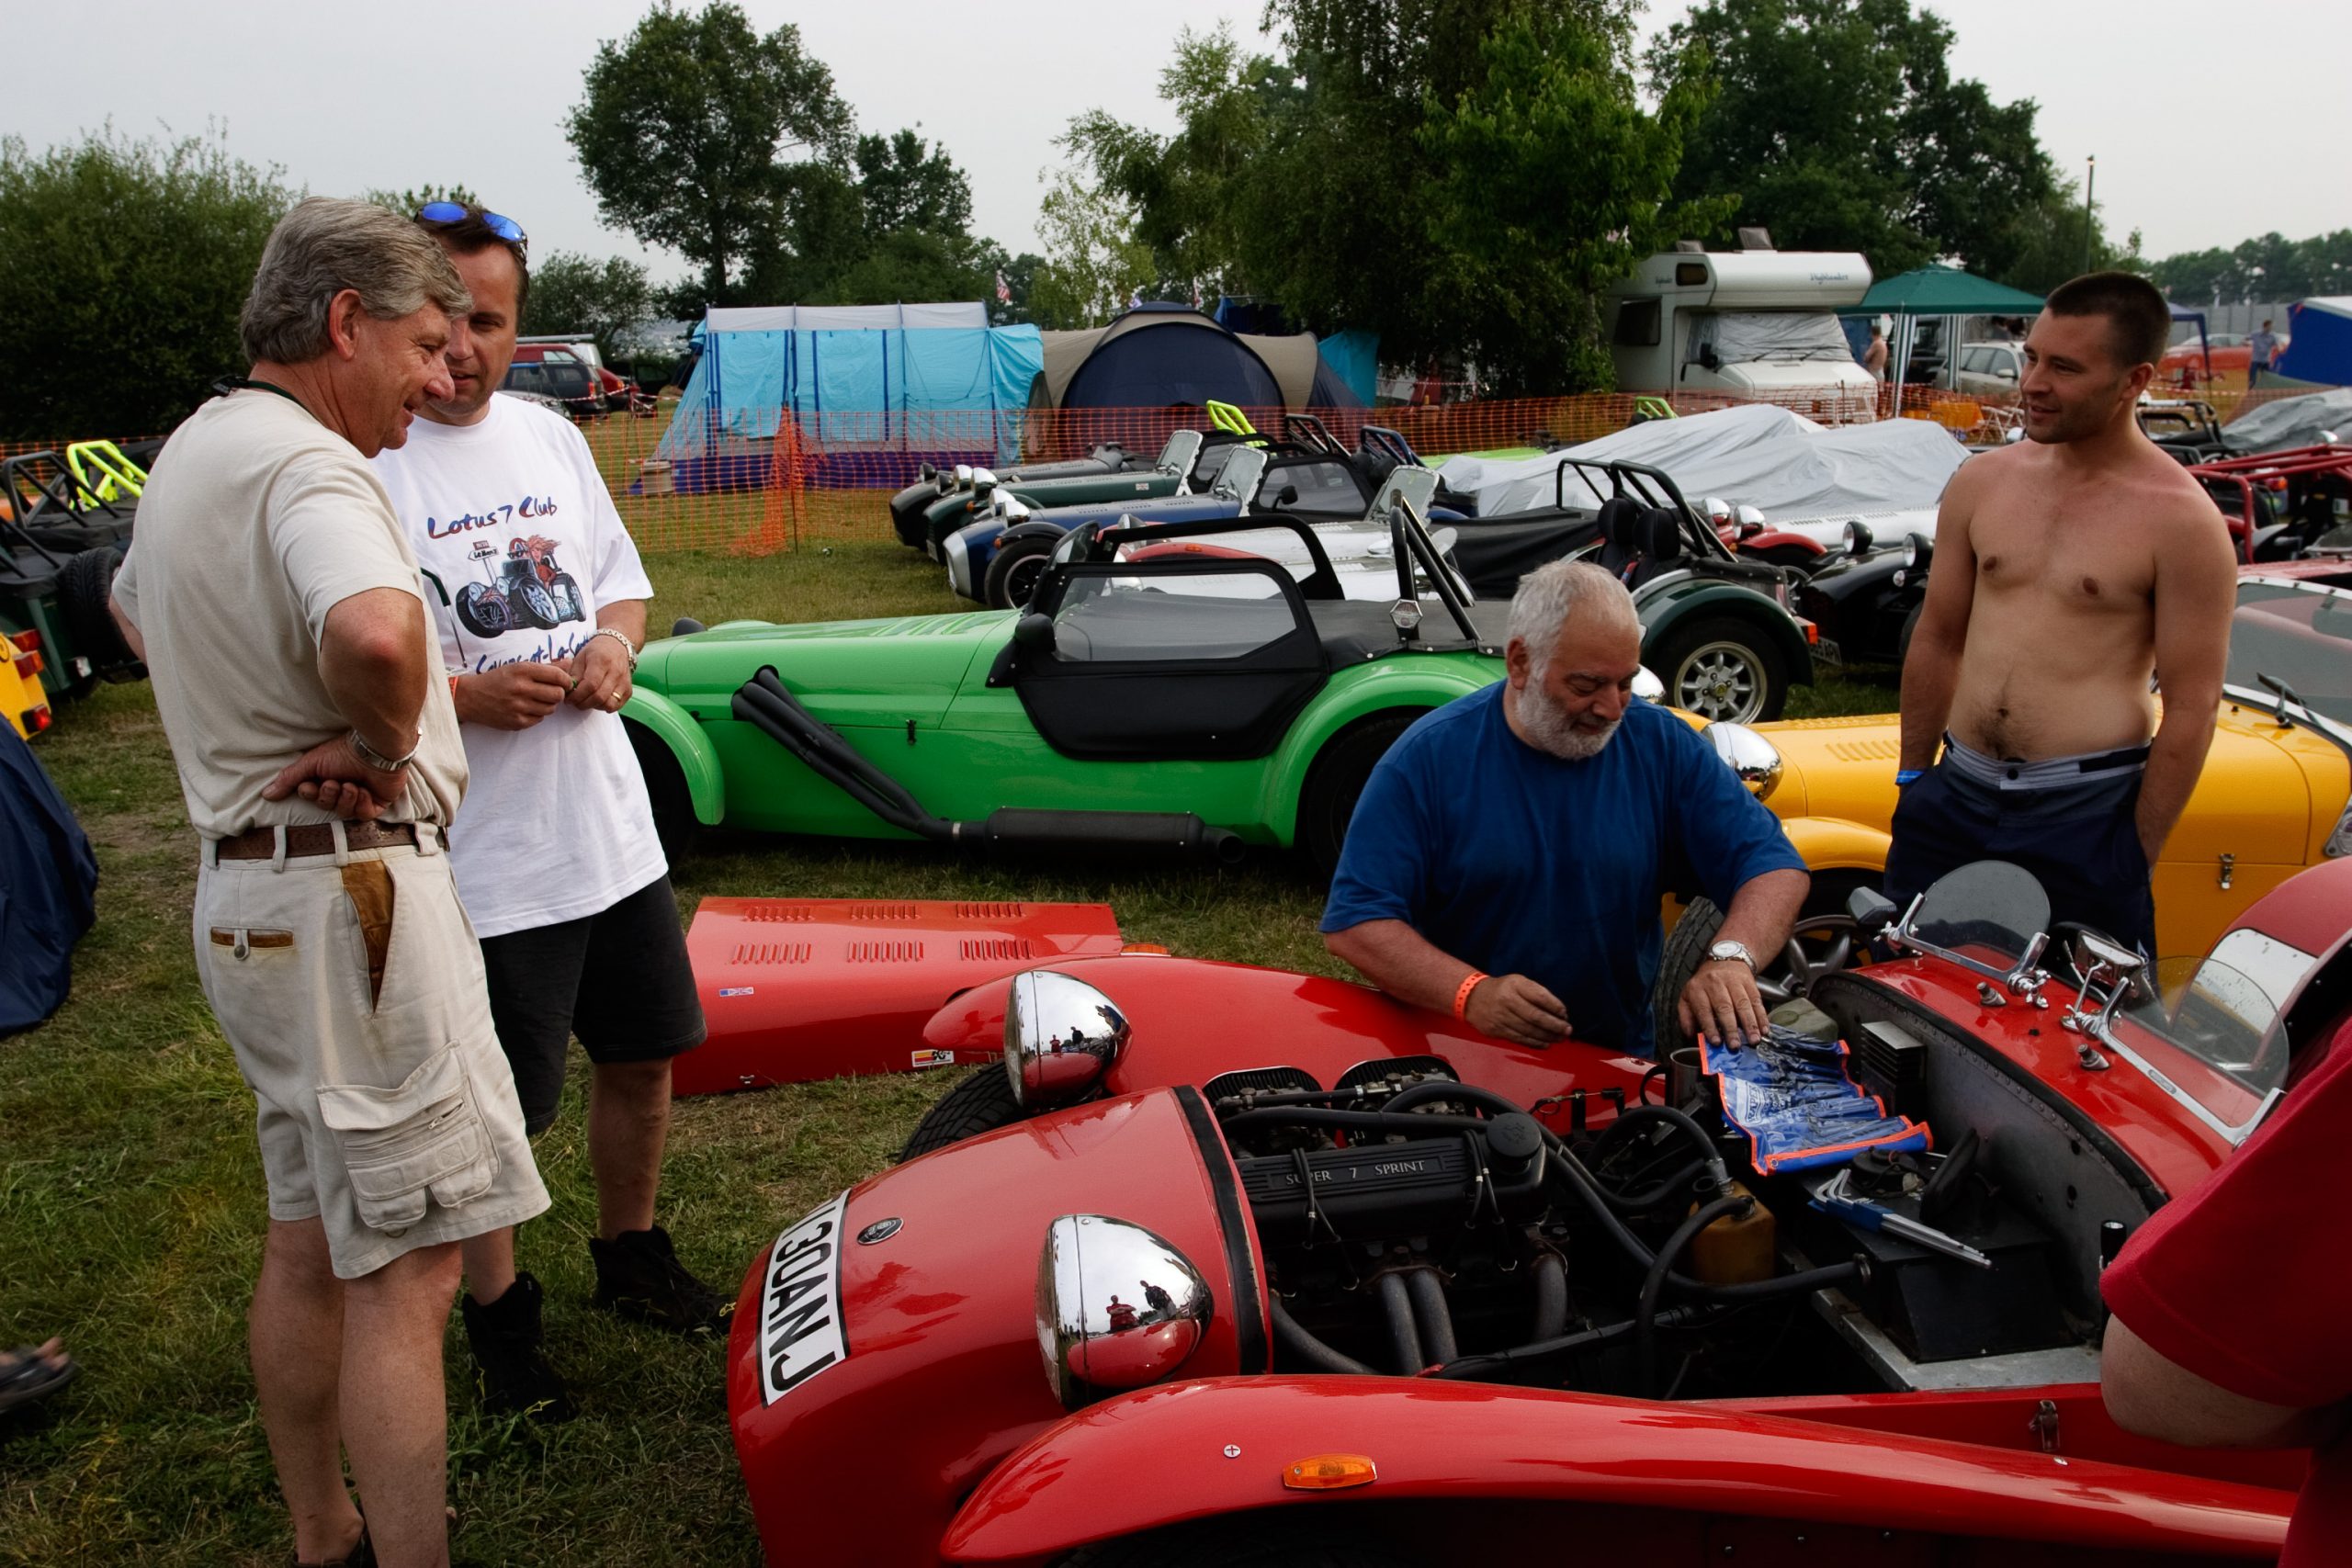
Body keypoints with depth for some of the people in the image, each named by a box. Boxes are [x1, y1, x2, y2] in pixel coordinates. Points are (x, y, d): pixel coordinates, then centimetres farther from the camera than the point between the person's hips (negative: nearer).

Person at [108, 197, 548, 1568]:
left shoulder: (192, 451, 14)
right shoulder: (307, 465, -18)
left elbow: (136, 604, 34)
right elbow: (376, 635, -41)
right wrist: (382, 746, -18)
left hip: (247, 886, 10)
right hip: (354, 891, -10)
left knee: (311, 1242, 19)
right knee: (407, 1271, -5)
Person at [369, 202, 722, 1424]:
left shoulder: (551, 438, 9)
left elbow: (624, 584, 17)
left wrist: (612, 644, -5)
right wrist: (466, 695, -26)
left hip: (609, 824, 6)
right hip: (476, 854, -6)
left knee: (644, 1052, 19)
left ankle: (630, 1256, 41)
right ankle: (498, 1316, 29)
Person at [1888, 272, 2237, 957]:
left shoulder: (2181, 521, -9)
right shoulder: (1982, 481, 5)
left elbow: (2191, 708, -8)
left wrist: (2137, 857, -8)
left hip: (2086, 817, -4)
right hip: (1955, 797, 5)